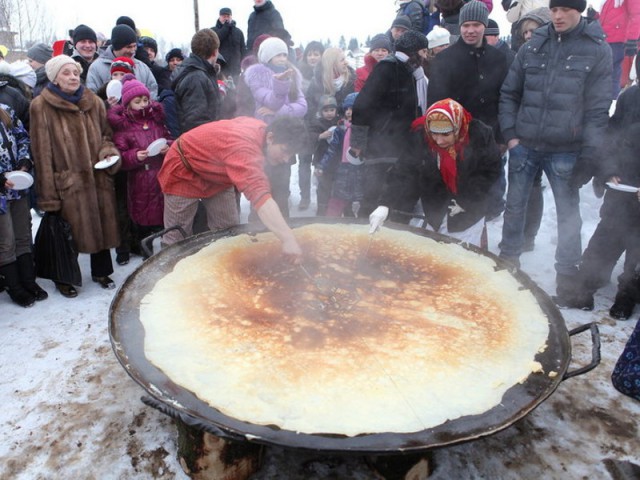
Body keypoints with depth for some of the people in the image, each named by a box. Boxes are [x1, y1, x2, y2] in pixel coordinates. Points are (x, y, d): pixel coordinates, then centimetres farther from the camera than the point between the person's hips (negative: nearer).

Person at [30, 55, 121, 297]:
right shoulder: (41, 106, -7)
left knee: (101, 225, 12)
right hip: (66, 180, -4)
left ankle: (101, 271, 32)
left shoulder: (94, 102, 7)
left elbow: (106, 134, 19)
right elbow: (42, 152, -9)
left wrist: (107, 151, -5)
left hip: (98, 177, 4)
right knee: (66, 231, 5)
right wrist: (48, 193, -13)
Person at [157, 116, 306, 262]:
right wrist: (288, 239, -63)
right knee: (177, 237, -1)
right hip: (184, 171, -8)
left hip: (215, 175, 8)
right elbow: (259, 194, -55)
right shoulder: (243, 146, -42)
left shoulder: (261, 129, -13)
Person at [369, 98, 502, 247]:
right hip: (436, 215, 2)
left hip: (469, 215, -2)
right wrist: (385, 204, -34)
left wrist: (467, 200, -15)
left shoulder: (480, 136, -17)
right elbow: (402, 174, -20)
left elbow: (490, 170, -8)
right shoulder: (421, 140, -15)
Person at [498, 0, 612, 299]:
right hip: (524, 145, 3)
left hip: (565, 151, -2)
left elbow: (598, 109, -5)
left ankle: (567, 273, 19)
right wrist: (510, 134, 0)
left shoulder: (598, 50, -2)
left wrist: (588, 155, -10)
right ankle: (508, 260, 29)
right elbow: (509, 93, 10)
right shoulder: (532, 46, 6)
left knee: (568, 212, 5)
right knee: (514, 206, 11)